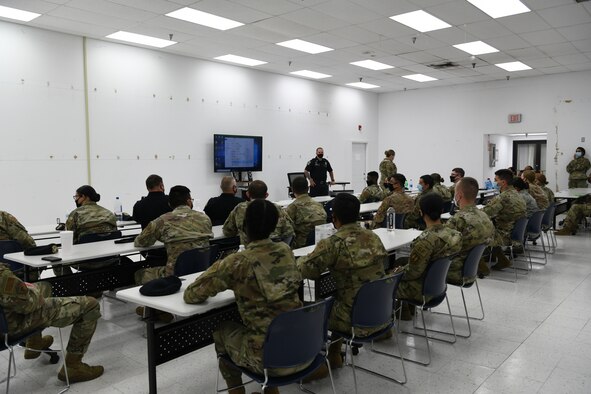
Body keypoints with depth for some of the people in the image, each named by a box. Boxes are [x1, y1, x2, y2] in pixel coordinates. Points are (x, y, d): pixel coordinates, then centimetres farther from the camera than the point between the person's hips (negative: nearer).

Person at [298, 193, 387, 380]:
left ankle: (318, 364, 27)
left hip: (356, 319, -6)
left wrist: (301, 260, 10)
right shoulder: (373, 237, 1)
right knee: (332, 298, 30)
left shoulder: (332, 243, -19)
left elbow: (307, 271, -14)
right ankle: (334, 355, 39)